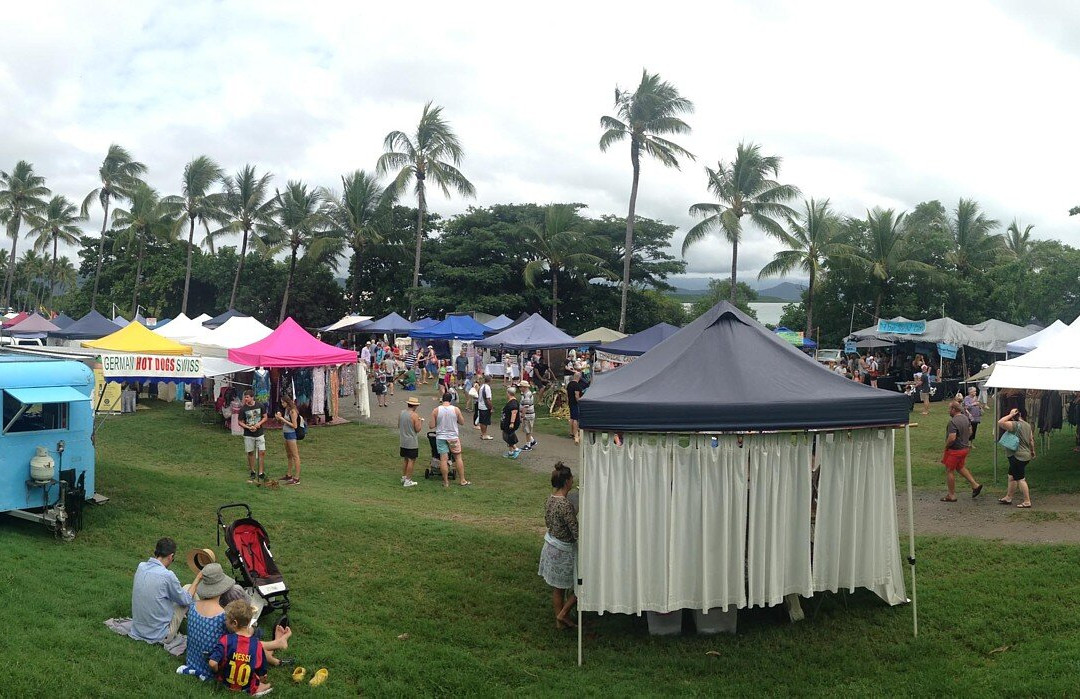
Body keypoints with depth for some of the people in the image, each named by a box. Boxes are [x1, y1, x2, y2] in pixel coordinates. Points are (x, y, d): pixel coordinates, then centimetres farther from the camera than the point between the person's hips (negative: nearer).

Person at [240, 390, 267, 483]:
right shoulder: (243, 409, -6)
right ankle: (252, 472, 19)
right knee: (250, 453, 5)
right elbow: (240, 422, -1)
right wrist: (249, 427, -17)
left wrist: (259, 423, -12)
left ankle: (261, 473, 1)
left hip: (260, 433, 1)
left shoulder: (260, 406, -3)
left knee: (262, 452, -5)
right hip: (248, 435, -1)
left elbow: (265, 417, 7)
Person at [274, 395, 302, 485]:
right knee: (289, 456, 18)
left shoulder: (293, 411, -16)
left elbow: (294, 426, -19)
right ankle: (289, 475, 29)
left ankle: (296, 479, -7)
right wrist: (280, 417, 1)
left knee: (295, 456, -7)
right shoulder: (286, 410, 11)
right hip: (286, 434, 10)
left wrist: (283, 420, -18)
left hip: (291, 434, -10)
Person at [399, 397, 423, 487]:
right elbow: (418, 429, -14)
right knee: (411, 461, 1)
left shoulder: (401, 413, 3)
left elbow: (398, 426, 14)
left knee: (405, 460, 19)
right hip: (412, 442, -7)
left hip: (403, 442, 7)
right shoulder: (414, 415, -17)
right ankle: (408, 481, 2)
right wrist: (421, 421, 2)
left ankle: (403, 478, 25)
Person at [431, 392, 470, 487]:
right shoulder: (456, 409, -5)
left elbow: (432, 425, -6)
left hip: (441, 437, 0)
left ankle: (446, 482, 4)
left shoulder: (436, 410, -7)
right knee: (458, 457, 11)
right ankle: (462, 480, 14)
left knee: (443, 459, 1)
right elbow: (462, 422, 3)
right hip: (453, 437, 0)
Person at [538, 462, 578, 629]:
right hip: (563, 551, -8)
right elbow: (576, 533, -25)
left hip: (550, 545, 8)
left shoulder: (551, 498, -1)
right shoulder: (565, 505, -28)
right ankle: (563, 614, 16)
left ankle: (560, 621, 31)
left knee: (557, 588, 20)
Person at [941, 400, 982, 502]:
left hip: (954, 450, -9)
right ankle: (975, 485, 23)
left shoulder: (953, 422, -26)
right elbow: (970, 432, 16)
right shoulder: (965, 418, 4)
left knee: (949, 471, 4)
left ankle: (951, 496, 11)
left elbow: (952, 438, -31)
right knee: (960, 468, 27)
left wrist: (946, 446, -15)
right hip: (964, 448, 9)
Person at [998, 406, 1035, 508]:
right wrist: (1032, 451, 29)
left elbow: (1000, 423, -30)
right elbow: (1031, 440, 17)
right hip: (1025, 455, 10)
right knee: (1011, 476, 18)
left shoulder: (1016, 425, -20)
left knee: (1020, 479, -3)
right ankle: (1008, 498, 27)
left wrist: (1010, 415, -19)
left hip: (1018, 456, -10)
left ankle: (1027, 501, 1)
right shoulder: (1027, 425, 9)